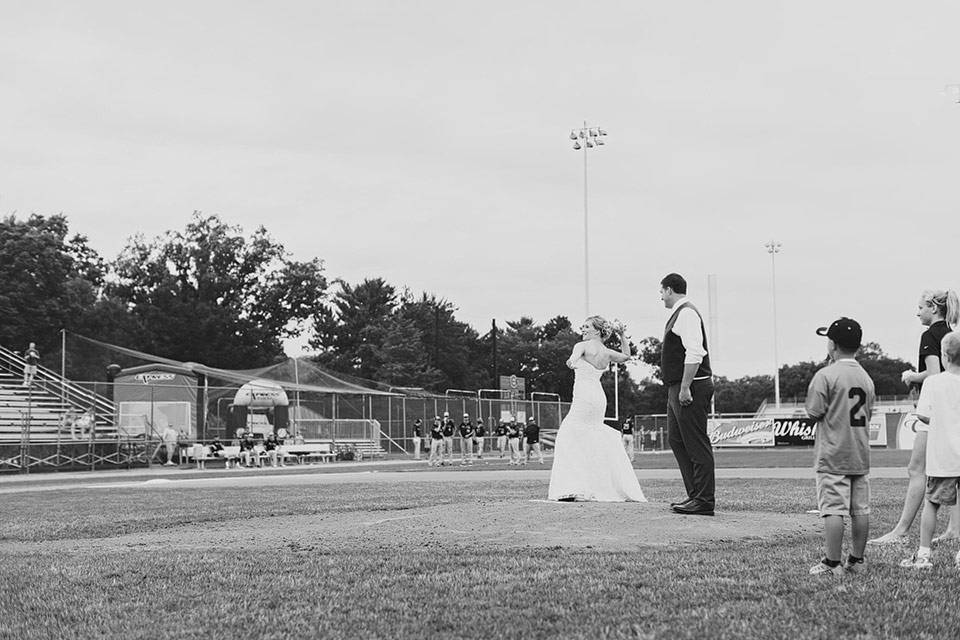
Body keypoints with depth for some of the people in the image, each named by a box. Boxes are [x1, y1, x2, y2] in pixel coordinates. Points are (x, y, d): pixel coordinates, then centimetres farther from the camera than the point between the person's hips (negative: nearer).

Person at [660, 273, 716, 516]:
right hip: (677, 387, 11)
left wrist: (685, 388, -24)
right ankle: (695, 494, 19)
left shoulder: (686, 314, -13)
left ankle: (704, 501, -4)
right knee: (676, 439, 14)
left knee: (696, 444, -7)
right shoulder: (679, 314, 18)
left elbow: (694, 354, -22)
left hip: (690, 388, -11)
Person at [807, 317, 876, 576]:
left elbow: (814, 412, -12)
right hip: (861, 455, 7)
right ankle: (856, 560, 16)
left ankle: (833, 563, -5)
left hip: (833, 455, -7)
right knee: (860, 509, 10)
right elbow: (868, 414, 14)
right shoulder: (866, 377, 9)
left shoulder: (825, 375, -13)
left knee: (833, 509, -5)